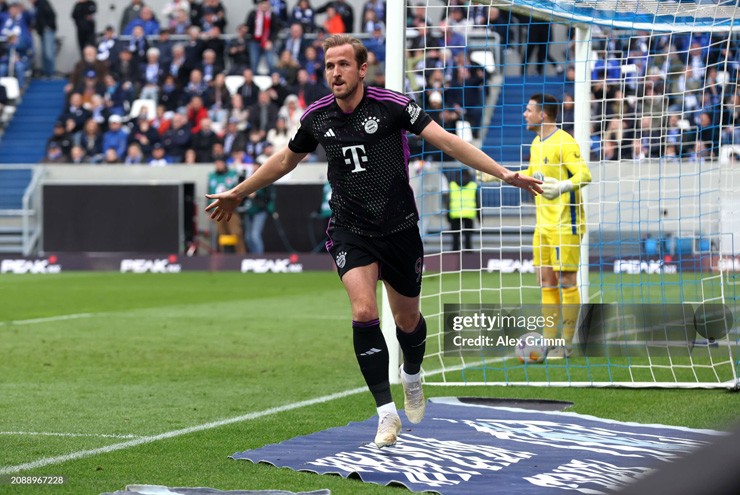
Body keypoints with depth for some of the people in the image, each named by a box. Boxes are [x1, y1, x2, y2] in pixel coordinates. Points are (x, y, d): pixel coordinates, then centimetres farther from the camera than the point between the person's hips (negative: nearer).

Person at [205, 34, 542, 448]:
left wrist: (503, 173, -26)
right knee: (364, 311, -21)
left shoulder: (392, 105, -12)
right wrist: (238, 194, 25)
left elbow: (447, 141, -17)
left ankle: (412, 376, 48)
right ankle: (386, 413, -15)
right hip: (350, 231, 1)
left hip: (400, 228, -1)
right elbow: (287, 159, 17)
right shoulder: (317, 117, -2)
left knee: (408, 319, 13)